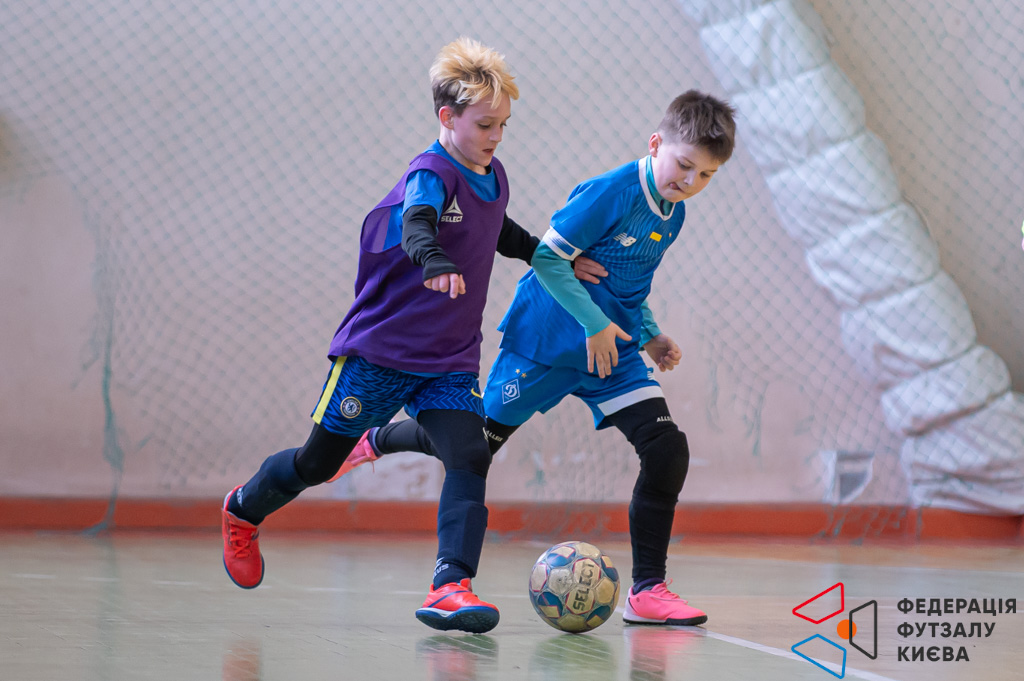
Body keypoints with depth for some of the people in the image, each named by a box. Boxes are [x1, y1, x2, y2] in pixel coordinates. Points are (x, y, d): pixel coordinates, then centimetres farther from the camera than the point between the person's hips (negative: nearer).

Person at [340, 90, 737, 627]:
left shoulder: (674, 215, 5)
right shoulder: (611, 192, -21)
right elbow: (548, 258, -22)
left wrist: (649, 335, 7)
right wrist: (594, 323, -24)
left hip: (613, 347, 6)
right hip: (544, 340, -6)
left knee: (667, 451, -11)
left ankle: (648, 590, -4)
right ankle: (376, 440, 35)